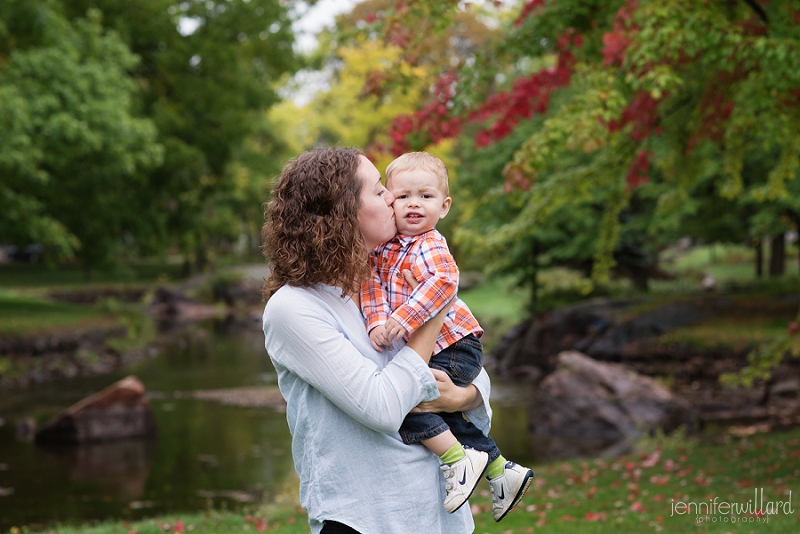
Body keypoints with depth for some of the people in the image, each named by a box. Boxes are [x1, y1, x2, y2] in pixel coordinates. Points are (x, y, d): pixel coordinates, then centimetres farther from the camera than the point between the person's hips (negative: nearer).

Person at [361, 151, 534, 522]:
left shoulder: (430, 247, -16)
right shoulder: (384, 247, 6)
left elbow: (443, 283, -33)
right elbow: (373, 285, -3)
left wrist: (404, 318, -37)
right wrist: (377, 322, -21)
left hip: (455, 347, -9)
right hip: (429, 351, 9)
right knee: (447, 417, 21)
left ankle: (460, 459, -10)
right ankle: (501, 471, 34)